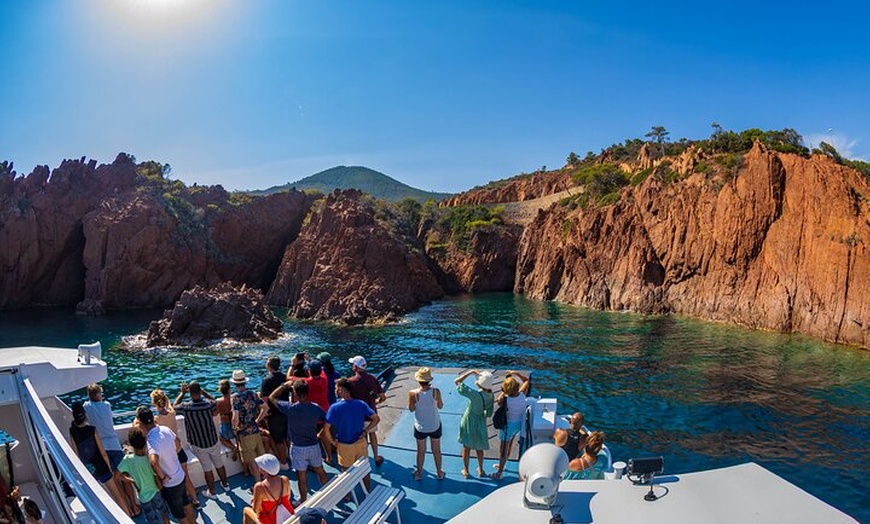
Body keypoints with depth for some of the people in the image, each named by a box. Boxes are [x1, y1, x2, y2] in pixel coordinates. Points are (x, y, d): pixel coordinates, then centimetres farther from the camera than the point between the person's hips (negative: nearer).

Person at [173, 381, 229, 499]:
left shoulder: (186, 407, -25)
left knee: (207, 468, 16)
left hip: (198, 445, -1)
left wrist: (182, 393, 6)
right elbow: (215, 401, 5)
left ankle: (211, 492, 33)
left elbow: (174, 406, -1)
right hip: (213, 442, 2)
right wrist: (203, 391, 4)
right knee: (219, 464, 22)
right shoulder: (209, 404, -22)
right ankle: (225, 484, 42)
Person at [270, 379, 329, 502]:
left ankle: (303, 501, 27)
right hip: (314, 445, 4)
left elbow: (272, 397, -7)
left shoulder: (290, 408, -21)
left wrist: (284, 385, -1)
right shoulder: (316, 408, -12)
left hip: (298, 448, -3)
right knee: (320, 471, 23)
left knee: (302, 477, 11)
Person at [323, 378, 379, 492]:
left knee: (346, 471, 19)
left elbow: (326, 428, -22)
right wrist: (365, 432, -4)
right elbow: (376, 419, -11)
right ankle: (369, 492, 34)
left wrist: (332, 441, -7)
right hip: (360, 443, 2)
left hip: (344, 445, -2)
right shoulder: (361, 404, -10)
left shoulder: (335, 407, -19)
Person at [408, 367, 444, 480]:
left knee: (421, 451, 22)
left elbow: (411, 409, -8)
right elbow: (440, 406, -5)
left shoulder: (413, 393, -23)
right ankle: (439, 473, 39)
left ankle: (419, 473, 39)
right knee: (436, 450, 21)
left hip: (420, 427, 0)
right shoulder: (435, 391, -22)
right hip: (435, 426, 1)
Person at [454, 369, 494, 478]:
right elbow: (489, 414, -6)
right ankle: (480, 470, 41)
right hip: (480, 423, 5)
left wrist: (471, 372, -29)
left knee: (466, 447, 17)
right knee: (479, 448, 25)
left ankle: (465, 471, 34)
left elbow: (457, 381, -31)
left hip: (469, 422, -4)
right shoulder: (490, 395, -17)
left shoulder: (475, 395, -34)